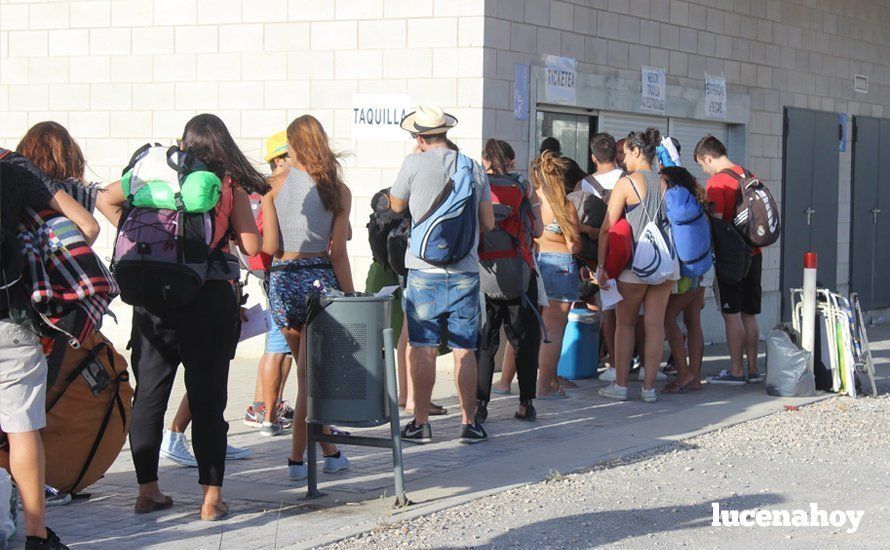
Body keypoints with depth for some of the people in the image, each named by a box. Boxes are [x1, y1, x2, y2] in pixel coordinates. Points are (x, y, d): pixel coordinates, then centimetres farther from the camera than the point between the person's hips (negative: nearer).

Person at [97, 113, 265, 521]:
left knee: (149, 395, 10)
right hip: (210, 298, -2)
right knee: (207, 399, 3)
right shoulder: (231, 185, 0)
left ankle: (147, 491, 14)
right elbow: (251, 246, -2)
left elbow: (106, 200, 11)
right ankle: (211, 497, 2)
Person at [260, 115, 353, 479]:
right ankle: (297, 458, 1)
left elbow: (269, 246, -4)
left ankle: (330, 451, 20)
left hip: (282, 281, 2)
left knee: (308, 370, 15)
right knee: (312, 373, 4)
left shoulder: (275, 185, -1)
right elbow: (338, 253, -4)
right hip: (320, 279, -1)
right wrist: (350, 298, 1)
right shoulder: (338, 191, -1)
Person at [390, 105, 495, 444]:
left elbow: (396, 205, 10)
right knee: (464, 351, 6)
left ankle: (421, 423, 6)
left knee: (422, 349, 4)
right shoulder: (474, 168, 4)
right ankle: (469, 423, 8)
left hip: (424, 273, -2)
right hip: (466, 273, 2)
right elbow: (488, 224, 9)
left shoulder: (414, 164, -5)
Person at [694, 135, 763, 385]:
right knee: (749, 313, 12)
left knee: (732, 314, -2)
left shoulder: (717, 182, -12)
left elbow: (715, 222, -17)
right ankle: (753, 368, 15)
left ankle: (736, 370, -1)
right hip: (753, 253, 7)